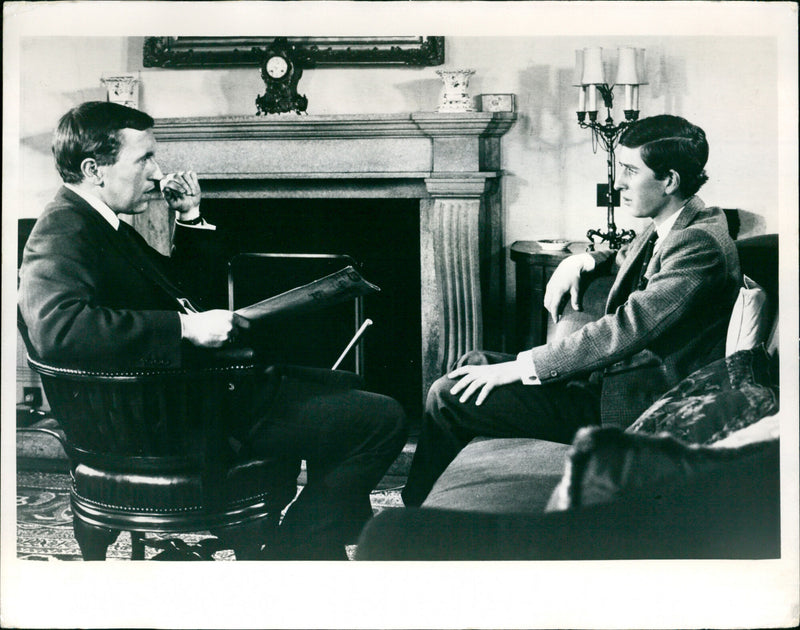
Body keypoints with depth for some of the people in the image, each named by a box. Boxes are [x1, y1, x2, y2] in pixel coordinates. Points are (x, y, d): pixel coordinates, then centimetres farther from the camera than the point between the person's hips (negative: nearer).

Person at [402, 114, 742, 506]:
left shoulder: (701, 245, -24)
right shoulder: (670, 226, 7)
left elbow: (626, 330, -29)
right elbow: (629, 258, 29)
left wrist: (522, 367, -25)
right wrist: (581, 262, 5)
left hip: (628, 409, -10)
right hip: (611, 374, 10)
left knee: (449, 398, -10)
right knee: (472, 363, 13)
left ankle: (415, 517, 16)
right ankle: (417, 493, 25)